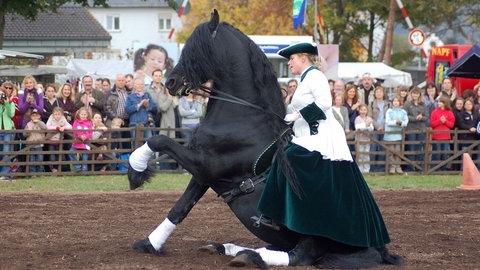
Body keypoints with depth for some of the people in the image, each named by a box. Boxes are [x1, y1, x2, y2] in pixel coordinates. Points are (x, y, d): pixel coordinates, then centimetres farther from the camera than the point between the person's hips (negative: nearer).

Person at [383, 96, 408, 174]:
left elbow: (406, 122, 2)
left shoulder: (403, 112, 9)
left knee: (398, 151, 1)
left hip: (399, 135, 2)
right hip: (390, 134, -1)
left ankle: (398, 166, 5)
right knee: (391, 151, -3)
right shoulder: (389, 111, 4)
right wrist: (396, 122, -21)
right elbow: (388, 122, -6)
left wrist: (401, 123, -18)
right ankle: (392, 166, 1)